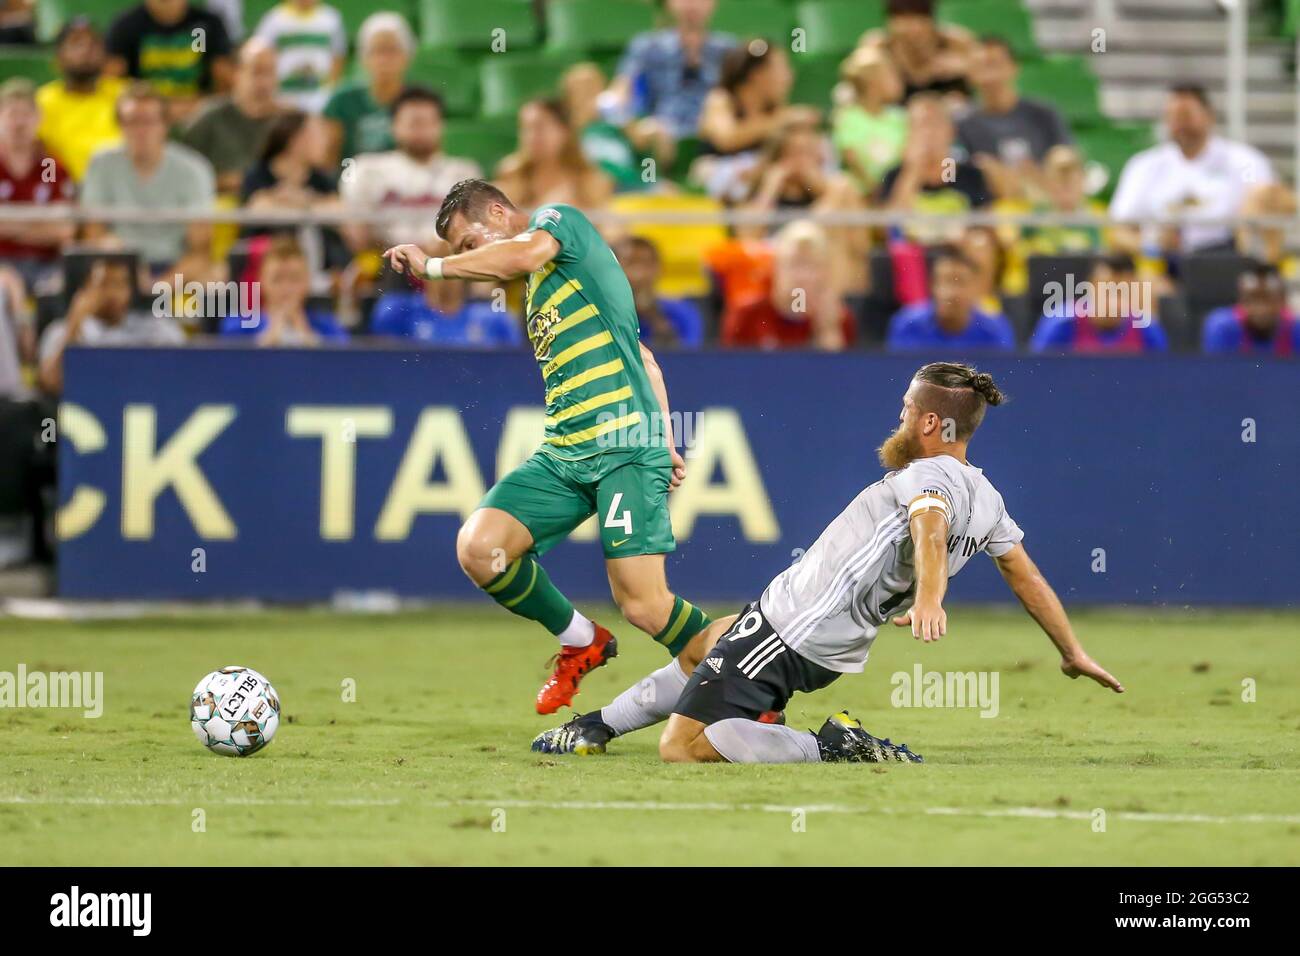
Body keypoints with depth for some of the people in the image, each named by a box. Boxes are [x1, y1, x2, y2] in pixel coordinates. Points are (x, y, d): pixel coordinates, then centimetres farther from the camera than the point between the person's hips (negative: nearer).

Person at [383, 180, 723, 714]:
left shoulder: (559, 220, 2)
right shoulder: (537, 287, 26)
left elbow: (525, 254, -23)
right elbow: (643, 359, 27)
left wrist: (433, 266, -11)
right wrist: (665, 442, 19)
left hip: (625, 448, -9)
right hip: (561, 454, 9)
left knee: (642, 603, -15)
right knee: (477, 548, -10)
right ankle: (580, 642, 10)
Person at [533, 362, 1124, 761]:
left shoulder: (927, 477, -20)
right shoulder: (985, 497, 6)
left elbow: (931, 525, -41)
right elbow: (1027, 577, 12)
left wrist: (929, 596, -62)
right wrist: (1074, 654, 23)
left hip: (788, 626, -10)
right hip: (834, 650, 10)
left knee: (681, 746, -15)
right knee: (703, 647, 34)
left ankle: (833, 748, -19)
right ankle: (595, 728, 41)